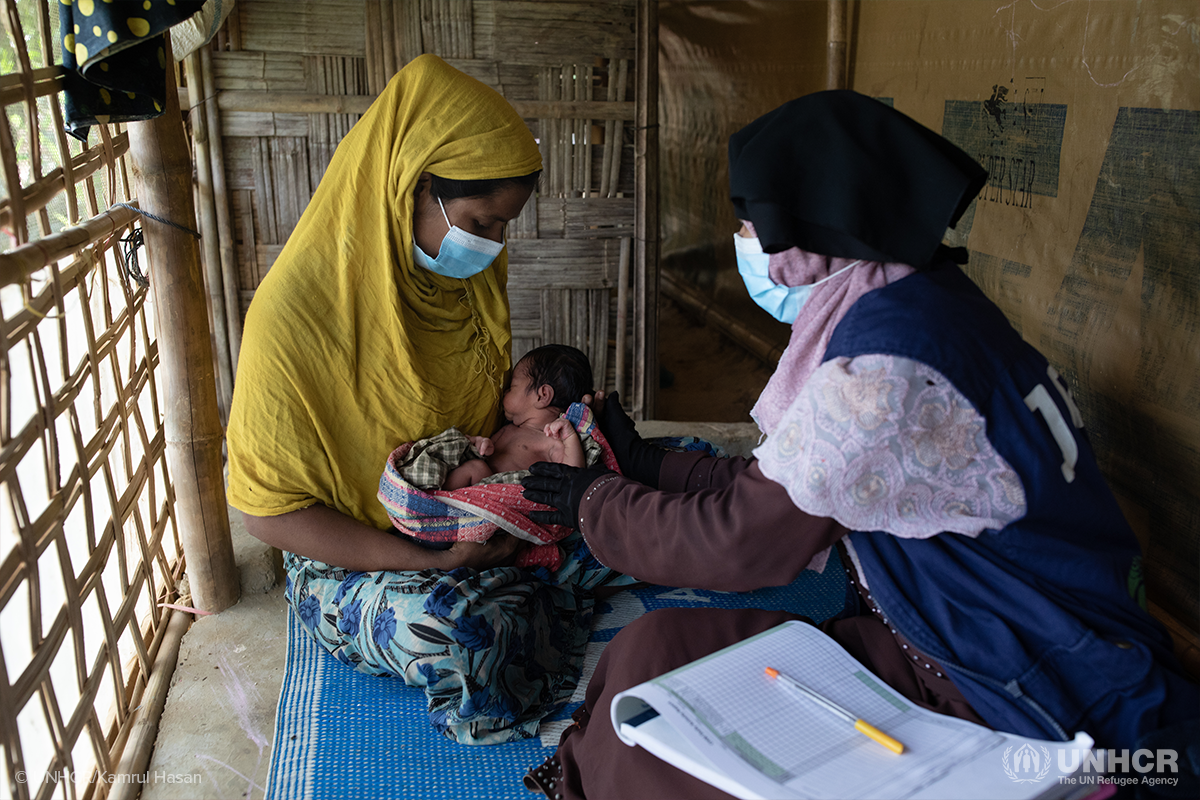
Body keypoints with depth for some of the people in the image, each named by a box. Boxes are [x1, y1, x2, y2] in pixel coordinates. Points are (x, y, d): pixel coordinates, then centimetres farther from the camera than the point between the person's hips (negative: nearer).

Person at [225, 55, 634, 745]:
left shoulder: (477, 271, -4)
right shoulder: (296, 317, -25)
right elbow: (266, 505, -18)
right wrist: (429, 558, -25)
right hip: (355, 560, -6)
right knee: (463, 633, -33)